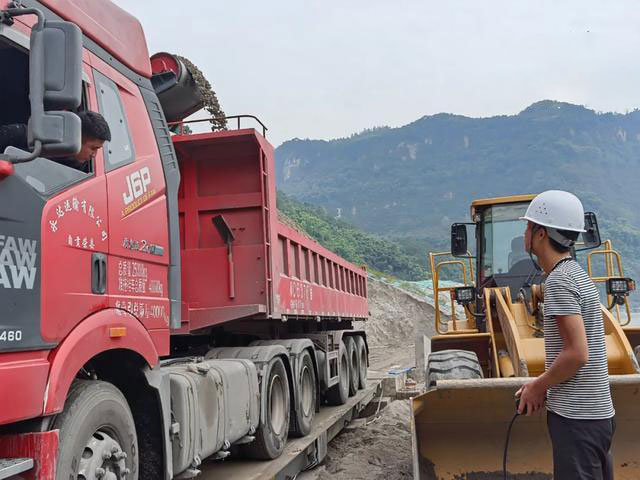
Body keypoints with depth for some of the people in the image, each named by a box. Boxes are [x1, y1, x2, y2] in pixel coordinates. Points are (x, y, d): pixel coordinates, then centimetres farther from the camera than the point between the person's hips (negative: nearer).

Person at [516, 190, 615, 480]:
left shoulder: (559, 281, -18)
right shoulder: (575, 274, 13)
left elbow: (576, 354, -24)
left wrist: (537, 387, -10)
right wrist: (542, 384, 12)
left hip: (577, 417, -10)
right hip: (594, 412, 10)